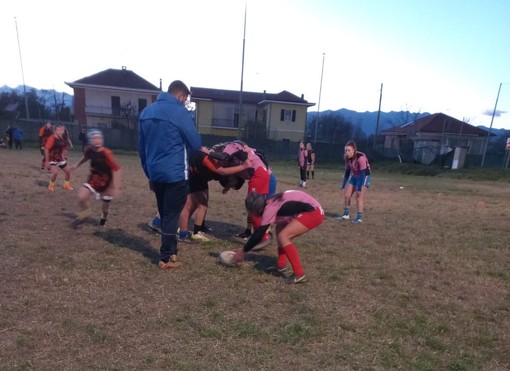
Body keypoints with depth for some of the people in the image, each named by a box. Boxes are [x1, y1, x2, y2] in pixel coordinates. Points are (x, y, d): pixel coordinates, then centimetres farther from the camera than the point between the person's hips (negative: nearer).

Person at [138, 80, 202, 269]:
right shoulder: (179, 111, -10)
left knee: (164, 215, 18)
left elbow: (141, 147, 16)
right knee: (172, 216, 3)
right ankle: (166, 258, 11)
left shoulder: (146, 111, 13)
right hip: (175, 174, -7)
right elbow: (196, 143, -6)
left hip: (155, 174, 7)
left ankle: (170, 250, 28)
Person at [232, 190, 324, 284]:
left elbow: (259, 234, -13)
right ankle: (281, 267, 18)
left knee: (283, 236, -14)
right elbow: (259, 231, 19)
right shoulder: (270, 204, 11)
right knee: (280, 230, 14)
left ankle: (299, 274, -10)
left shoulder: (269, 209, -16)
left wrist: (243, 251, -2)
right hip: (312, 210, 10)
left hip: (314, 212, -10)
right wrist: (245, 248, 22)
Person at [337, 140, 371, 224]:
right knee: (346, 195, 7)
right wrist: (344, 185, 2)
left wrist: (359, 188, -31)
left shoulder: (361, 157, -31)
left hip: (364, 176, -7)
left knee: (359, 196, -13)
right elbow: (347, 171, 1)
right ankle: (346, 215, 21)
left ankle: (359, 218, -5)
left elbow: (362, 173, -30)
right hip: (354, 176, 7)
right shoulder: (347, 157, -11)